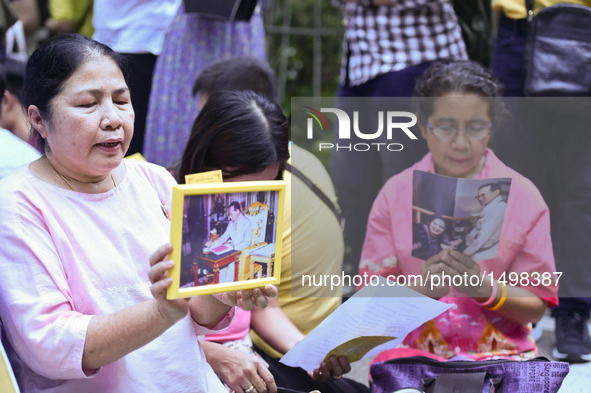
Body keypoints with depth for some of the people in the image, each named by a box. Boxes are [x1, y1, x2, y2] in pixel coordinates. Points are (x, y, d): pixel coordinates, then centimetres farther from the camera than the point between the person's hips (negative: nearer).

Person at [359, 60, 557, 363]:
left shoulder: (522, 195, 5)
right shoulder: (394, 194, 7)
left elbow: (536, 307, 4)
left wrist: (486, 290, -16)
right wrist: (422, 289, -18)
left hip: (499, 353, 0)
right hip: (414, 350, 0)